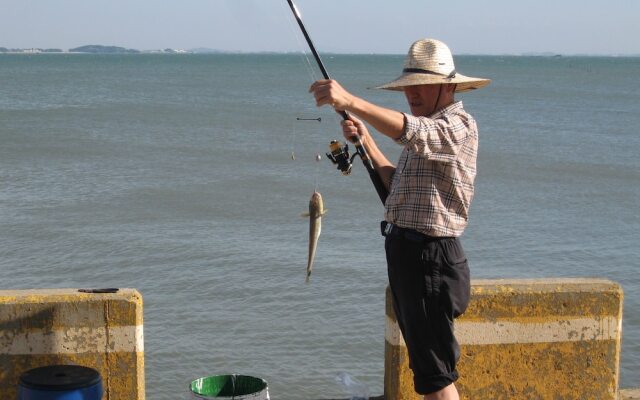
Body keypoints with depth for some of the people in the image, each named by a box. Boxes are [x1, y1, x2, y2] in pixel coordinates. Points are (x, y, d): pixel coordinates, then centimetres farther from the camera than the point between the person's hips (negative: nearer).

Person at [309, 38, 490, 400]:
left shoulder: (459, 125, -14)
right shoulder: (426, 131, 18)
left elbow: (411, 131, -35)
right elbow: (399, 185, 23)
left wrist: (350, 102, -46)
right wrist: (366, 142, 10)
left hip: (432, 257, -10)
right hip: (405, 249, 10)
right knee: (427, 359, 20)